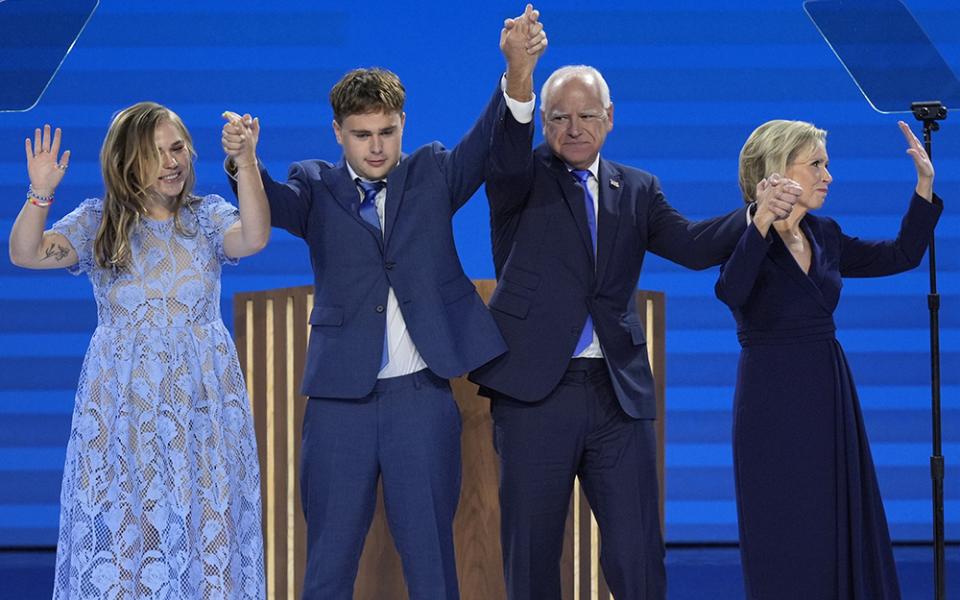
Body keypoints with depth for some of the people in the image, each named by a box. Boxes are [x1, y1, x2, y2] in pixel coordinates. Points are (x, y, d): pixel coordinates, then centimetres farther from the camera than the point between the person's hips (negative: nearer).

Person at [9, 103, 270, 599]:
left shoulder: (207, 217, 4)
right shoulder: (98, 222, 3)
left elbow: (254, 238, -17)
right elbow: (25, 253, -10)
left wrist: (245, 164, -28)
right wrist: (40, 193, -26)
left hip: (202, 399, 0)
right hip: (122, 401, 0)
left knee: (204, 527, 1)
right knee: (119, 525, -1)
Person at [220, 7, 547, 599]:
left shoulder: (432, 175, 7)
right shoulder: (317, 187, 5)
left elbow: (491, 143, -8)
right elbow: (274, 202, -14)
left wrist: (518, 70, -29)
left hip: (422, 397, 0)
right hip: (341, 400, 0)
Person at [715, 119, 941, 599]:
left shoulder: (824, 236, 10)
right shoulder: (748, 237, -11)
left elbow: (901, 256, 16)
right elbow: (730, 292, -31)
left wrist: (925, 186, 9)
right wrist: (762, 222, -40)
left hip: (830, 397, 7)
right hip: (773, 401, -7)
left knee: (847, 533, 8)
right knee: (786, 541, -1)